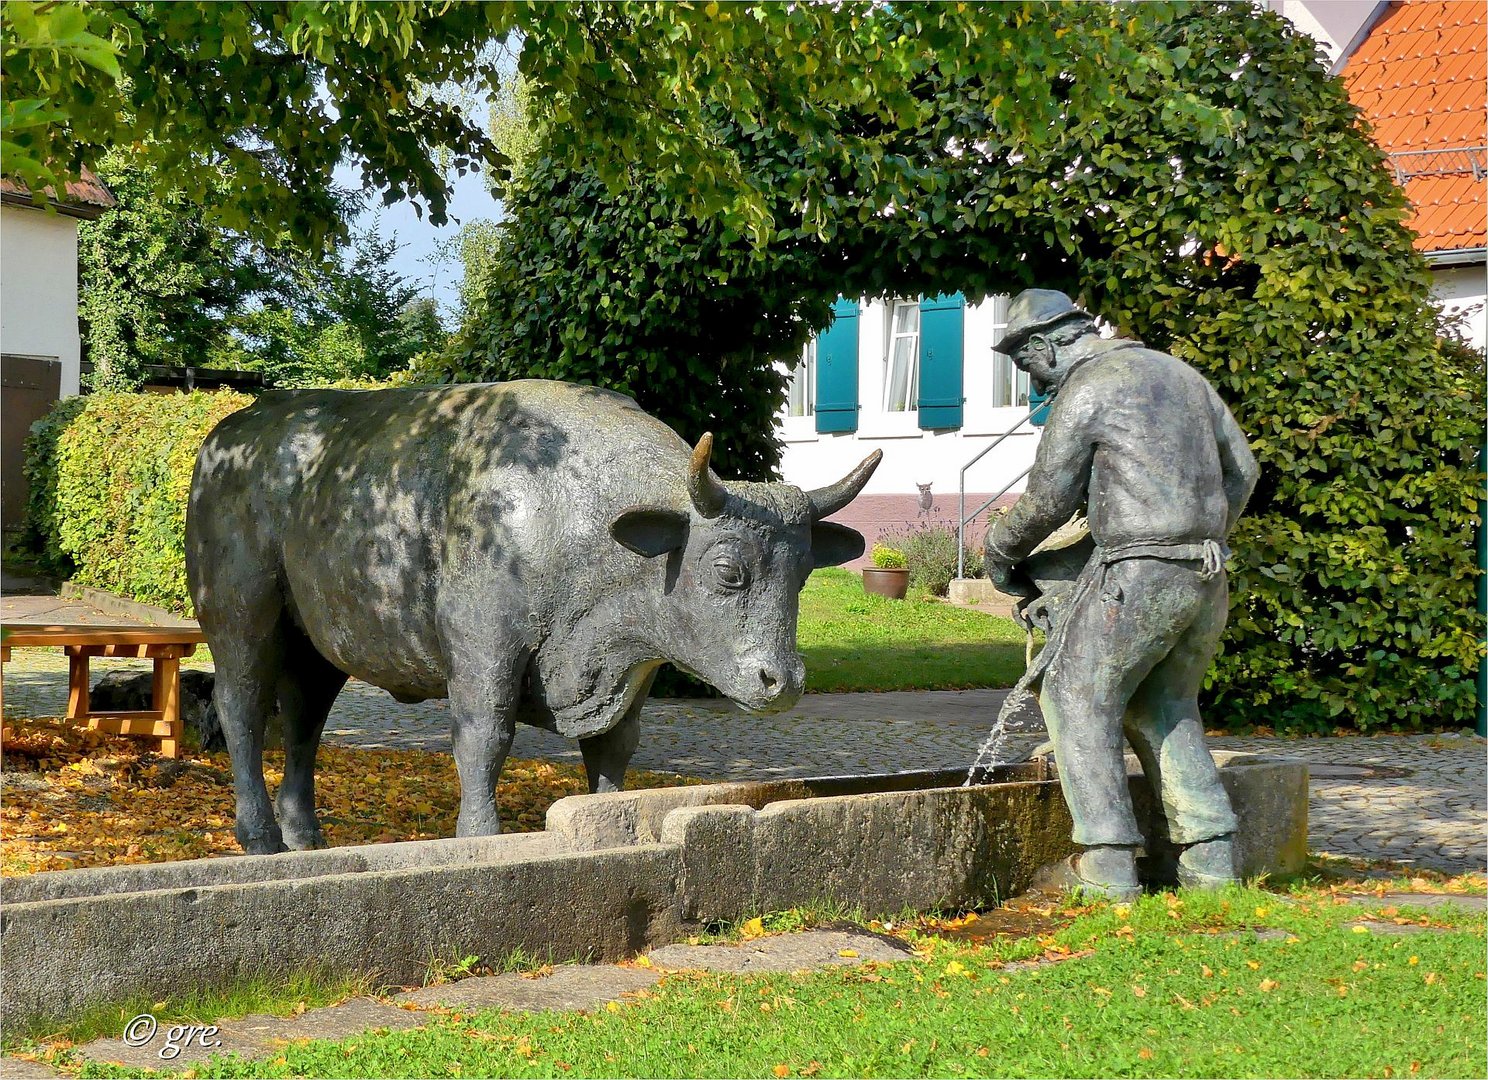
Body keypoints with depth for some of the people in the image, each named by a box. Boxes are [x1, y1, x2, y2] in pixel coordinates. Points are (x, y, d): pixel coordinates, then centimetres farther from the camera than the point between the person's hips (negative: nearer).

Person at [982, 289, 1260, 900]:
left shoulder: (1085, 391, -7)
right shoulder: (1177, 372, 18)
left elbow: (1048, 500, -4)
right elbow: (1241, 469, 23)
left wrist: (998, 551, 14)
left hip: (1138, 571, -8)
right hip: (1207, 577, 8)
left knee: (1078, 699, 4)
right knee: (1166, 710, 20)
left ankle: (1108, 865, -4)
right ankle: (1210, 859, 12)